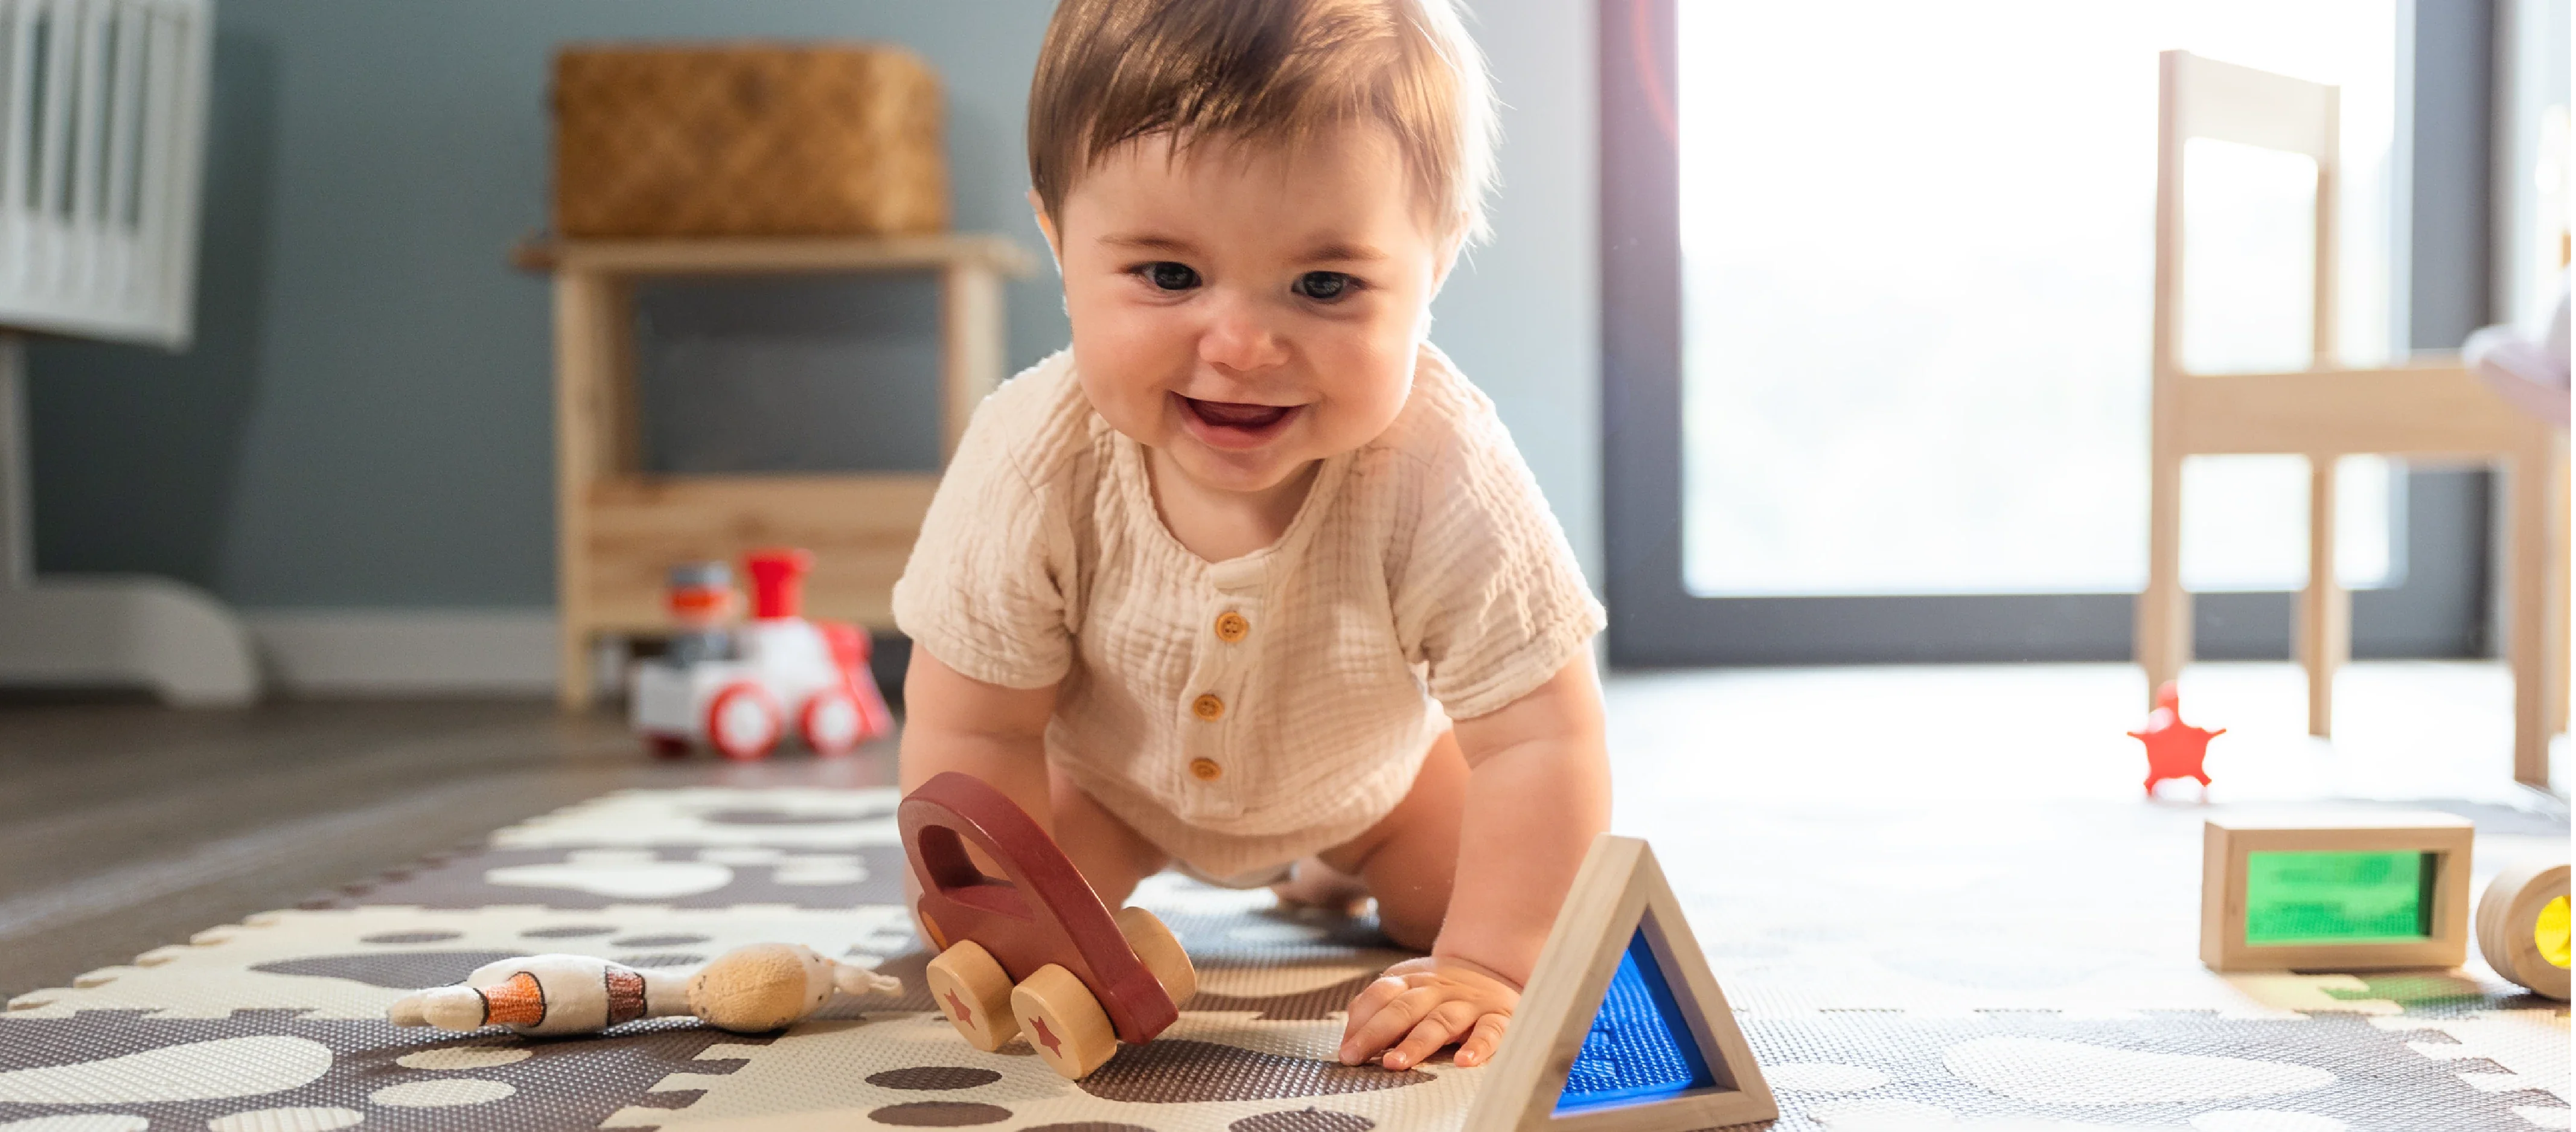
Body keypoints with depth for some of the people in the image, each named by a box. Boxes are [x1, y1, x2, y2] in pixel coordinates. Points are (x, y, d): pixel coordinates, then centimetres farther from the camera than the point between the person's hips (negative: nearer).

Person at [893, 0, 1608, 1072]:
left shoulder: (1442, 473, -42)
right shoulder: (1028, 465, -38)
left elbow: (1538, 742, -34)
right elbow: (970, 731, -24)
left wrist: (1487, 967, -37)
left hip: (1367, 768, 1)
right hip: (1108, 776, 0)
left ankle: (1338, 864, 34)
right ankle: (1130, 864, 26)